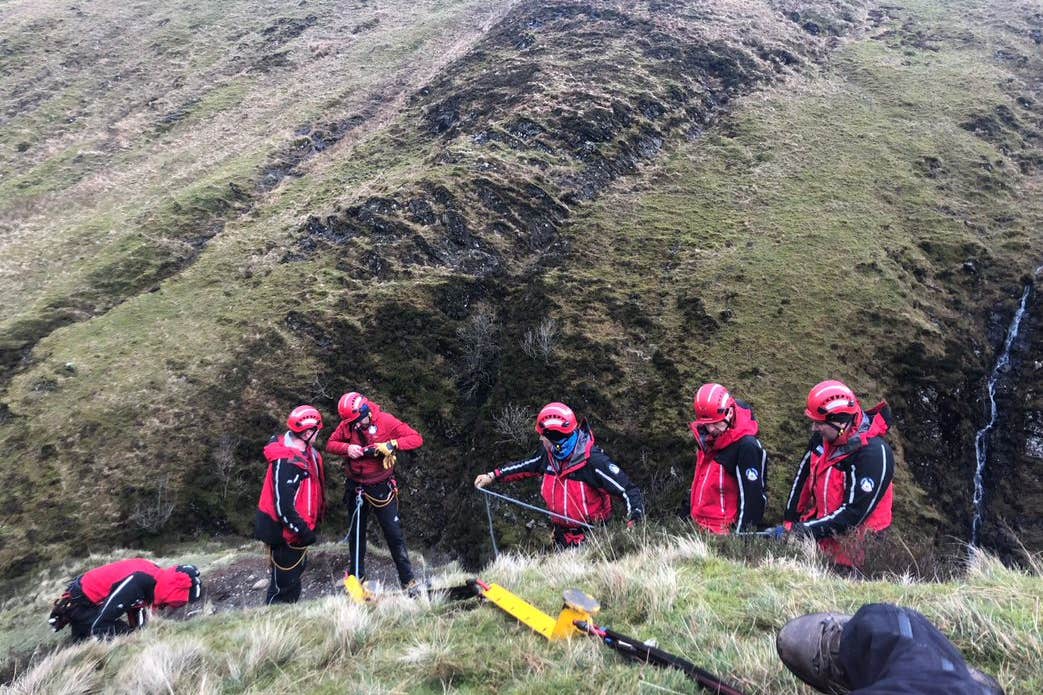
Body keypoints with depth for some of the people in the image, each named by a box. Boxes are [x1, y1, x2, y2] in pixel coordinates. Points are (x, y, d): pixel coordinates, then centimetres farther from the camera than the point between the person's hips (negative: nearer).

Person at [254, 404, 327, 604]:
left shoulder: (304, 451, 0)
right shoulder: (287, 463, -30)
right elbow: (284, 506, -30)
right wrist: (304, 531, -22)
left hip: (296, 527, 10)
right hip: (285, 533, -10)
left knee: (298, 567, 27)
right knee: (284, 582, 4)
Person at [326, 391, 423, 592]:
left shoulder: (385, 421, -16)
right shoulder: (347, 424, -6)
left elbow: (416, 439, -18)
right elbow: (330, 444, 1)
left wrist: (391, 444, -33)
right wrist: (347, 448, -20)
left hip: (381, 487, -4)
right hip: (356, 487, 4)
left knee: (394, 534, -3)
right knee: (356, 533, 18)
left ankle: (408, 581, 7)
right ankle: (356, 576, 36)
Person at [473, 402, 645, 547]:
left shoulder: (593, 461, -25)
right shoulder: (548, 453, -5)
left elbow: (629, 490, -25)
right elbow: (526, 466, 15)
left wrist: (634, 517, -41)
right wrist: (493, 476, 15)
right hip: (563, 535, 7)